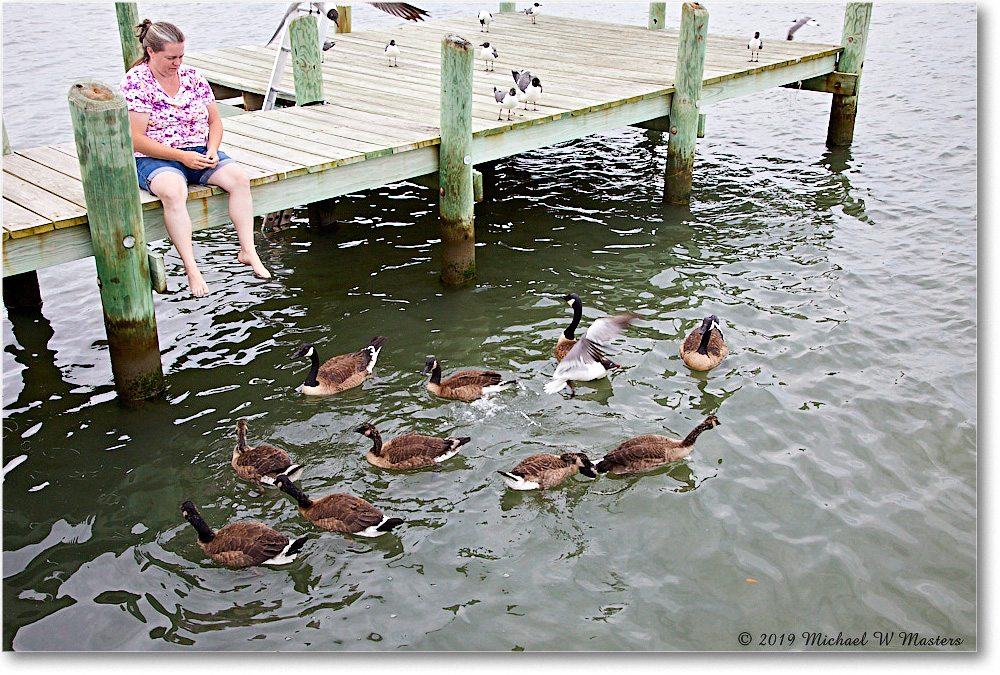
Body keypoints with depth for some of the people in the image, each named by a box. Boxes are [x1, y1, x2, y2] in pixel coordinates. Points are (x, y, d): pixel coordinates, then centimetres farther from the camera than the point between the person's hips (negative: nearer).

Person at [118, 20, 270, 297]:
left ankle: (247, 251, -18)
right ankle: (191, 268, -36)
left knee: (239, 177, -23)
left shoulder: (193, 77, 8)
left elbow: (215, 120, 15)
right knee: (173, 191, -38)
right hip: (154, 158, -5)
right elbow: (136, 140, -13)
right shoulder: (135, 83, -8)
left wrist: (212, 150, -7)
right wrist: (182, 156, -21)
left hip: (199, 152, 5)